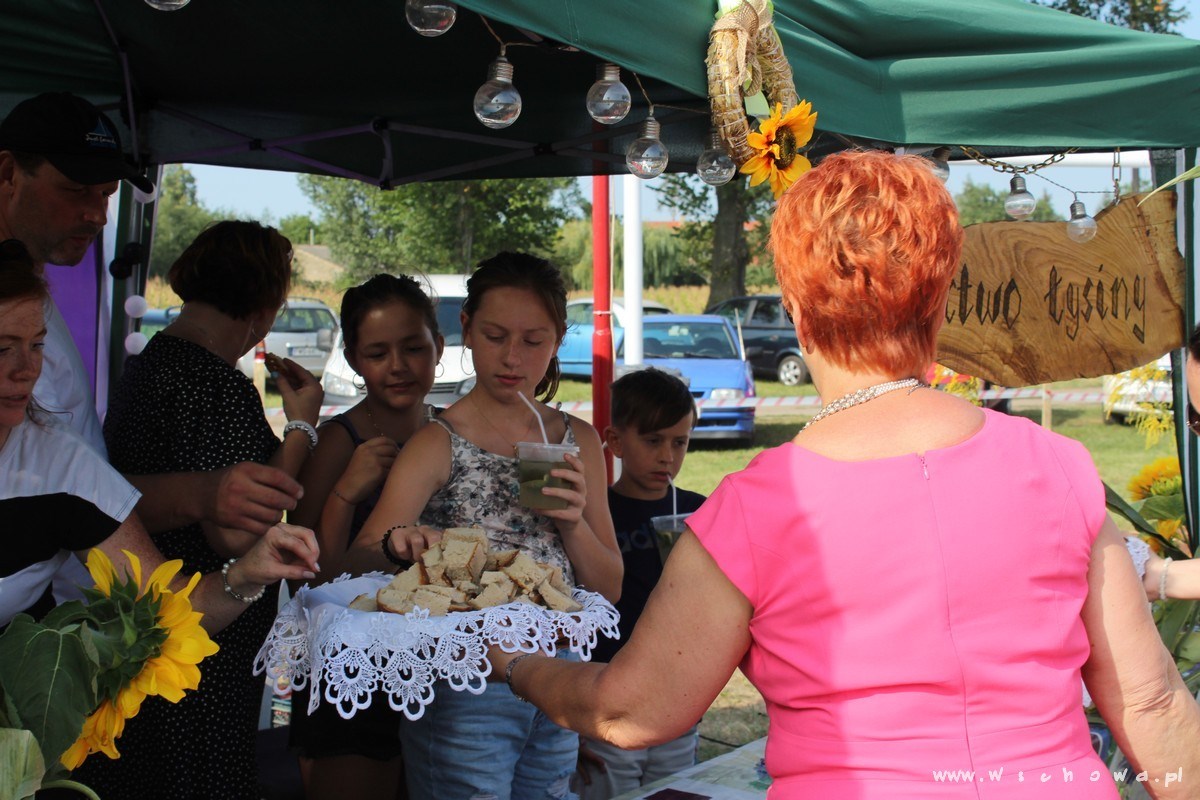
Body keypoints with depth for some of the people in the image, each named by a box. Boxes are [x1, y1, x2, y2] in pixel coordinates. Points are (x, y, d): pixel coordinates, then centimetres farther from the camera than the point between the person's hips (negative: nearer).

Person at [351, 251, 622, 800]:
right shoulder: (439, 443, -6)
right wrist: (397, 545, -39)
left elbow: (609, 587, 9)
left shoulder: (578, 441, 7)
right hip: (463, 688, -4)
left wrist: (573, 522, -10)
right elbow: (360, 559, -17)